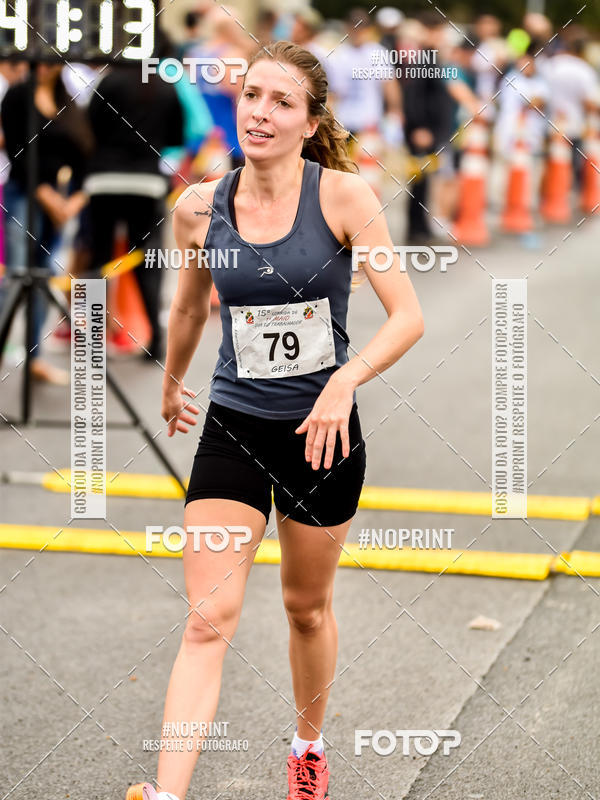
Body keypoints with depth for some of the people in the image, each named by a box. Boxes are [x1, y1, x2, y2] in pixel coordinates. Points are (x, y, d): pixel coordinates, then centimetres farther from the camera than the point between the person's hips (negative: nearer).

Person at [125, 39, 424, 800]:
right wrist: (171, 383, 30)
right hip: (233, 429, 1)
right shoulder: (199, 207, -5)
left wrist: (347, 378, -29)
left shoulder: (343, 195, -12)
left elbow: (407, 316, -14)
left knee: (307, 608, 17)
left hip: (324, 430, -1)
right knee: (209, 618, -11)